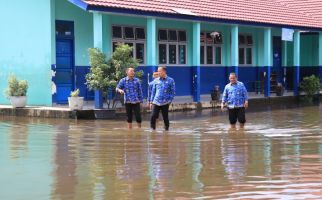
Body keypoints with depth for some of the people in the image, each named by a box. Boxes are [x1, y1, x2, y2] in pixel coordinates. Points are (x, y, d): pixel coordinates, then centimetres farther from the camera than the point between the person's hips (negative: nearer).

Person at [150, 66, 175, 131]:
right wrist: (151, 101, 10)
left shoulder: (170, 80, 1)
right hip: (156, 102, 2)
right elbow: (153, 91, 15)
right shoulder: (156, 80, 9)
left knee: (165, 117, 3)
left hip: (165, 103, -2)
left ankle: (166, 129, 18)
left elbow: (173, 92, 3)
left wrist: (170, 100, -6)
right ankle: (152, 129, 2)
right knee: (153, 116, -9)